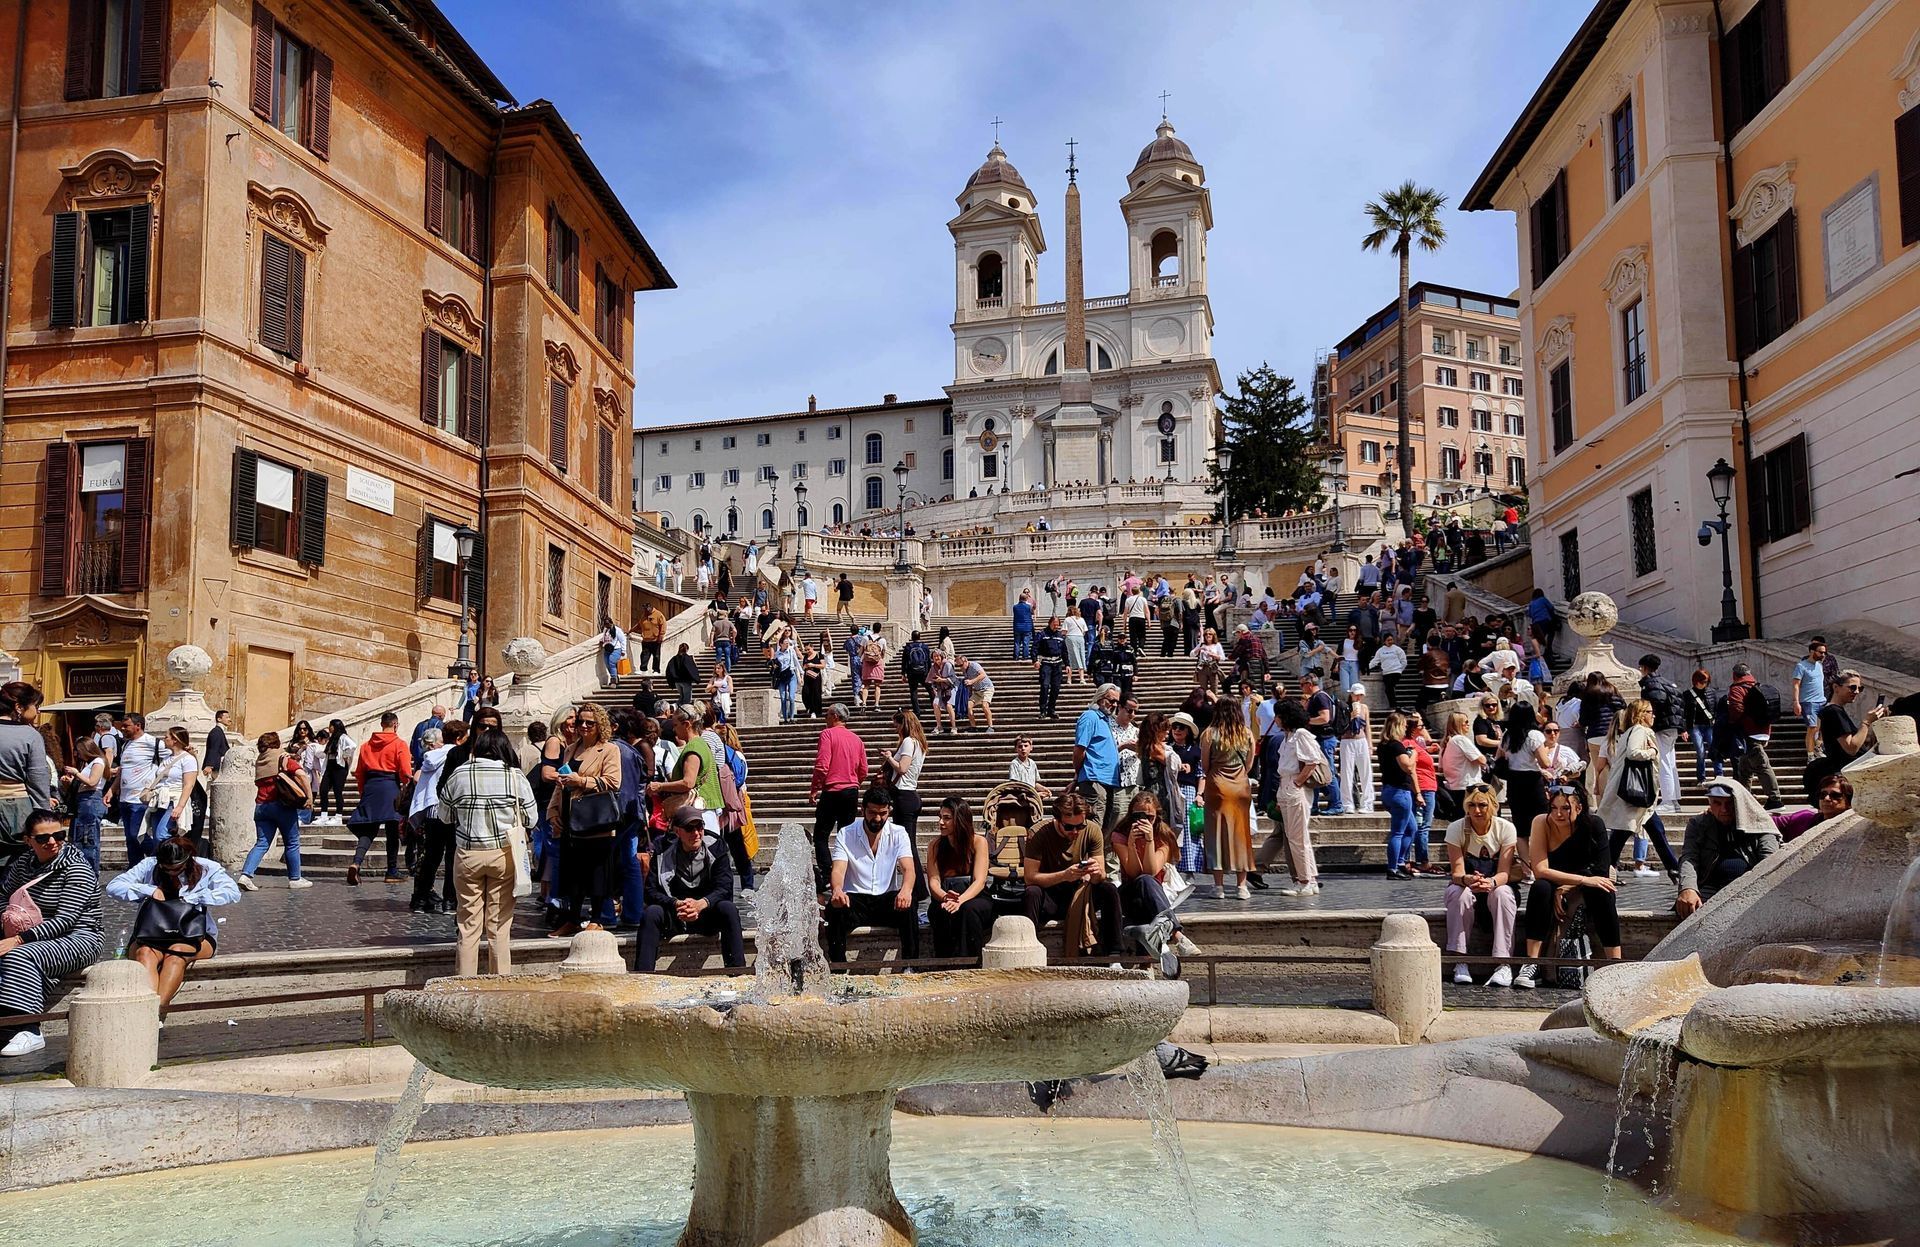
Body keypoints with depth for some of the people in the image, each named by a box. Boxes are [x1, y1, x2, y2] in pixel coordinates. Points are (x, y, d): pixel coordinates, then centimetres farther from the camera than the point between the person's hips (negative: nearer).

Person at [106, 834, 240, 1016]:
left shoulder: (206, 868, 1)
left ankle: (158, 1009, -48)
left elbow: (232, 892, -14)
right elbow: (113, 887, 2)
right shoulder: (149, 866, 6)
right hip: (150, 935, 1)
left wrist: (189, 898, -17)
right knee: (145, 954, -34)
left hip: (192, 935, -1)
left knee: (177, 952, -36)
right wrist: (149, 890, -12)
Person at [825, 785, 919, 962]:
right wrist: (837, 890, -39)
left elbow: (908, 868, -11)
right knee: (835, 908, -33)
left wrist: (906, 890, -36)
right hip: (855, 899, 0)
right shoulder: (845, 835, 2)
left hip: (887, 899, 1)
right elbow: (838, 869, -13)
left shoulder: (898, 834, 4)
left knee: (909, 906, -32)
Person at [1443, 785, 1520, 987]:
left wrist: (1490, 883, -43)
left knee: (1502, 894, -34)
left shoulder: (1505, 828, -13)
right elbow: (1457, 872, -20)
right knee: (1459, 893, -34)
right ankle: (1460, 962, -31)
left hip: (1495, 885, 0)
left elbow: (1504, 873, -18)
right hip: (1465, 885, 0)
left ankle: (1503, 964, -35)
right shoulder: (1456, 828, -14)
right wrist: (1467, 879, -45)